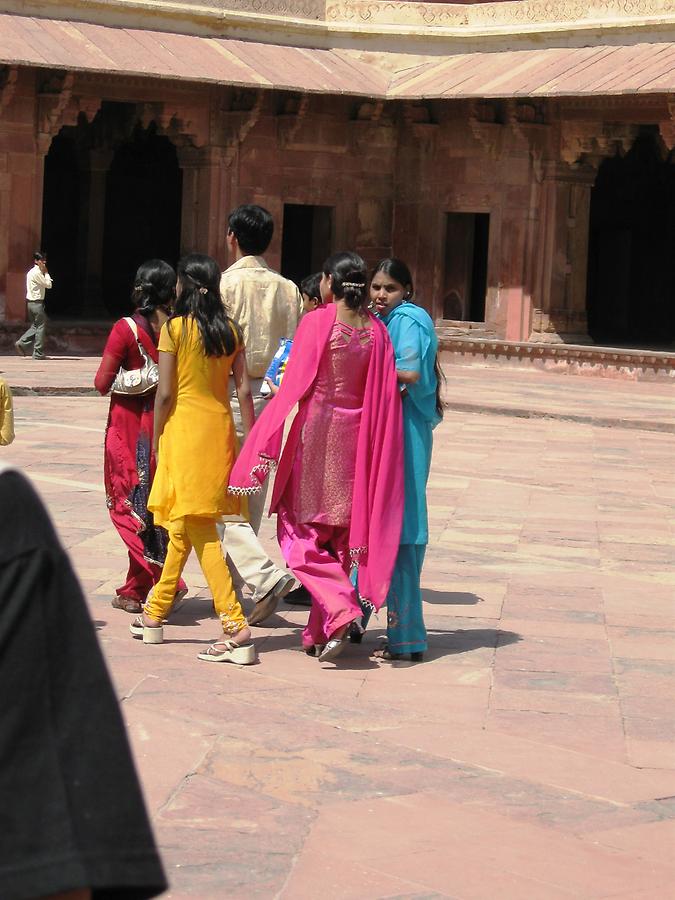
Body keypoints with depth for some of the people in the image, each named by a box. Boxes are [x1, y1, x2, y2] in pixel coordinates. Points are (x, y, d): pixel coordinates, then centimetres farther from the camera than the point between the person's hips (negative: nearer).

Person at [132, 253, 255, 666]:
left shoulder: (174, 328, -7)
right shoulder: (231, 331, 7)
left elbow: (165, 393, -8)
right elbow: (245, 390, 4)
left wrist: (157, 440, 2)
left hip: (184, 428, -6)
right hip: (220, 428, 6)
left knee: (198, 527, -7)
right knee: (184, 525, 17)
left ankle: (237, 628, -17)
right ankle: (155, 614, 30)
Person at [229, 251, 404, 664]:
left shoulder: (317, 323, -11)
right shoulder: (377, 330, 2)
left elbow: (294, 387, -13)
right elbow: (384, 397, 2)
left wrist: (267, 446, -10)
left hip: (314, 436, -5)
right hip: (354, 442, 5)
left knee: (299, 529, 5)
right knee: (339, 533, 13)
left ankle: (339, 607, -16)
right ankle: (320, 633, 16)